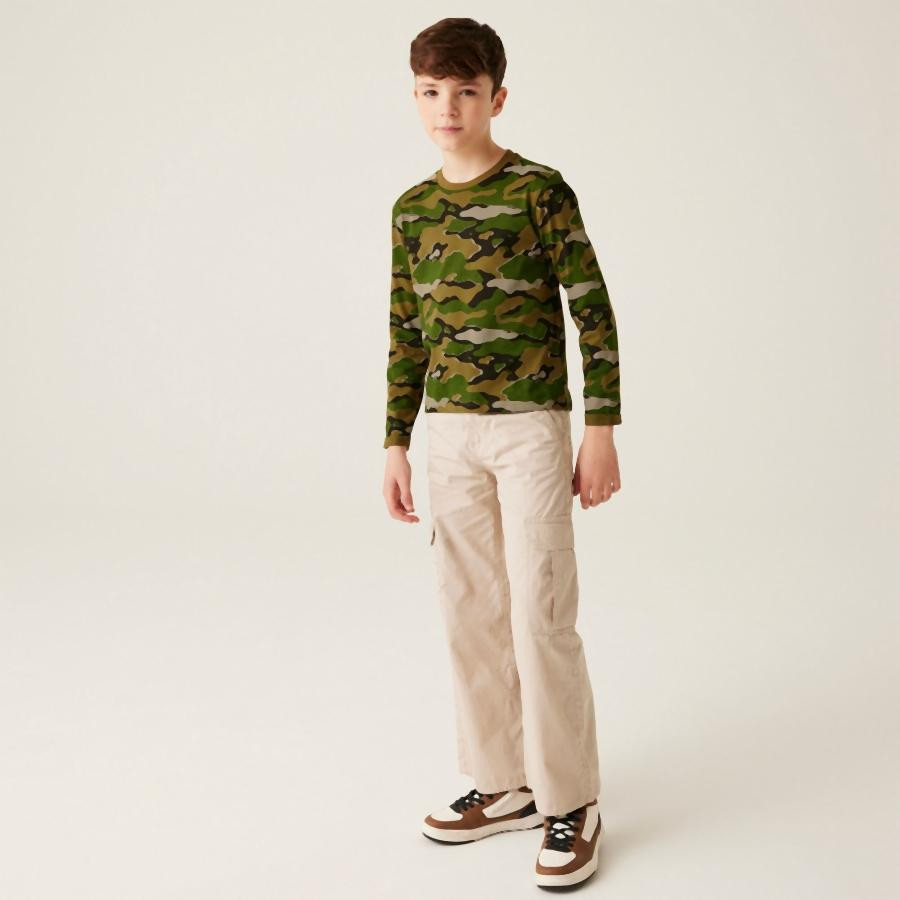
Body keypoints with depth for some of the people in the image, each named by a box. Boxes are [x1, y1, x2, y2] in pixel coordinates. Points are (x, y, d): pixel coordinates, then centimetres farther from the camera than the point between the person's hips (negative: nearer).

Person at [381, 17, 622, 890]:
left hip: (531, 429, -5)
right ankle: (503, 784, 23)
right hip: (450, 432, 5)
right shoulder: (412, 209, 9)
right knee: (470, 614, 9)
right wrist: (396, 443, 10)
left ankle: (571, 805, 9)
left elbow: (594, 315, -6)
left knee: (540, 616, -5)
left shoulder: (540, 191, -6)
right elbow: (406, 336, 13)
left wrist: (601, 431, -10)